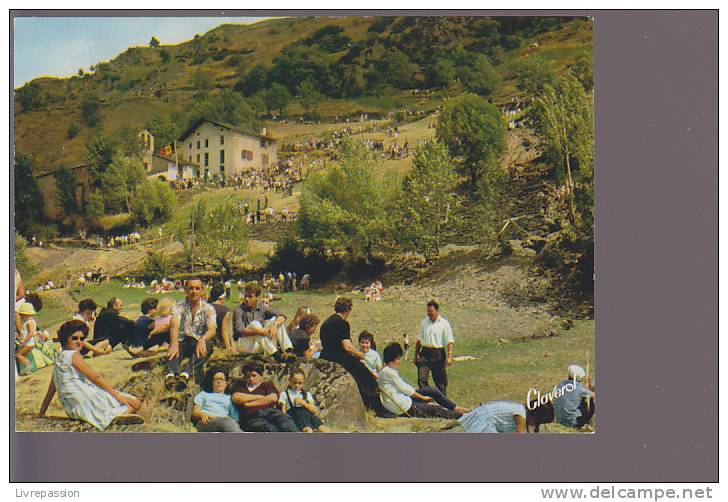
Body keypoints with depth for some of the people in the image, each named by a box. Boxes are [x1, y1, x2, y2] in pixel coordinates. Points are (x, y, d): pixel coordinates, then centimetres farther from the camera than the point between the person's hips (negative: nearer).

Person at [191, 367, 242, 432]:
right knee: (226, 420, -40)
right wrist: (202, 414, -8)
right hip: (206, 422, -2)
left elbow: (235, 417, 17)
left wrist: (236, 424, -9)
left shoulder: (229, 398, 32)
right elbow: (194, 412, 17)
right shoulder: (203, 394, 33)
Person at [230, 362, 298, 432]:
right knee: (272, 430, -36)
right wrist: (259, 397, 6)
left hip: (269, 411, 2)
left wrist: (250, 404, 2)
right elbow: (236, 398, 4)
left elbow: (273, 398, 3)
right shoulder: (239, 386, 27)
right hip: (251, 416, -2)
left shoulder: (267, 384, 25)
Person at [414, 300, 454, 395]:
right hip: (425, 354, 3)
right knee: (421, 379, -10)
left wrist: (449, 356, -16)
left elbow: (450, 341, -5)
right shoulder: (424, 322, 10)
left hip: (438, 354, -2)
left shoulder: (444, 323, -1)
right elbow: (419, 340, 17)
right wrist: (416, 355, 16)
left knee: (440, 381, 7)